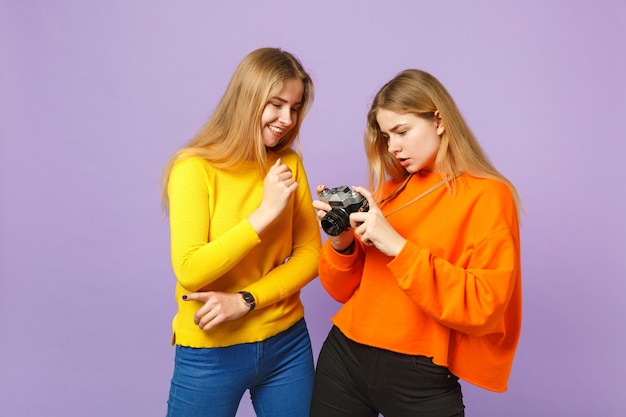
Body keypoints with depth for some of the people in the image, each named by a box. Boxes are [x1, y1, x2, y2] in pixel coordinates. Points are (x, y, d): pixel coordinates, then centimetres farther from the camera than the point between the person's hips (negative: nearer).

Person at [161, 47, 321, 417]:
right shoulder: (195, 168, -14)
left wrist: (245, 300, -15)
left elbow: (310, 254, -3)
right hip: (211, 352, -3)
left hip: (287, 342, 4)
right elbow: (190, 272, -20)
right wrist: (265, 213, -24)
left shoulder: (289, 164, -2)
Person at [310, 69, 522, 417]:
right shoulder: (391, 189, 6)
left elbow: (484, 307, -17)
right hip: (344, 355, 5)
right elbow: (345, 290, 9)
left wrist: (398, 247, -21)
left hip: (421, 378, -4)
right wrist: (341, 242, -10)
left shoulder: (487, 196, -7)